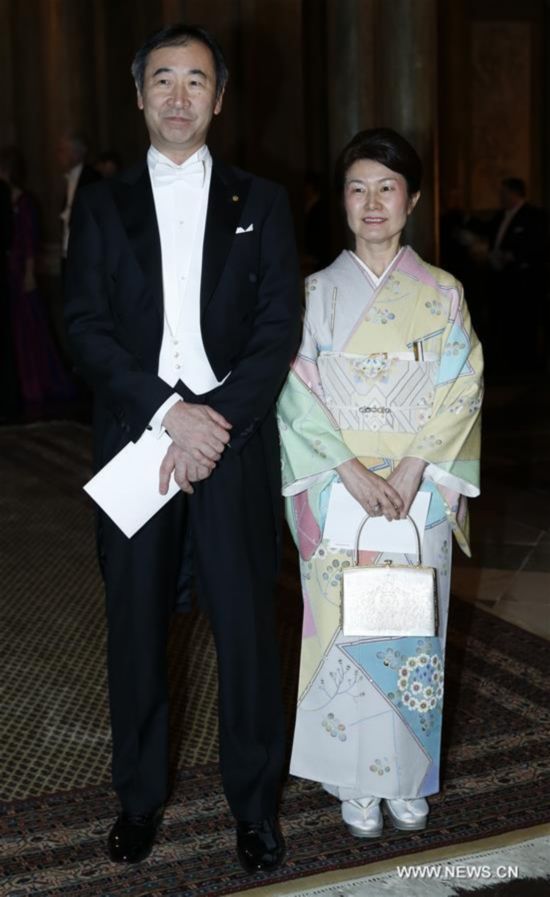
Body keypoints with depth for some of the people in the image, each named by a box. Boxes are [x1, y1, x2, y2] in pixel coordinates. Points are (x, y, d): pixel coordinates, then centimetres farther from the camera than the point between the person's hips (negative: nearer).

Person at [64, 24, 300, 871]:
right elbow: (86, 327, -1)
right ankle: (140, 796, 26)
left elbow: (279, 330, 0)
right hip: (136, 443, 1)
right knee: (137, 628, 9)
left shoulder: (262, 203, 9)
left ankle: (255, 803, 20)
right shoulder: (102, 204, 9)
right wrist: (171, 412, -14)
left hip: (235, 444, -1)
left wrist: (214, 424, -13)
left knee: (248, 631, 3)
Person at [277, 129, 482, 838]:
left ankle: (407, 777, 24)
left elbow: (461, 389, -3)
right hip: (336, 488, 0)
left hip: (418, 492, 0)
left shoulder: (442, 293, 4)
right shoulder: (317, 292, 3)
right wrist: (350, 469, -16)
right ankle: (356, 780, 20)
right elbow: (298, 392, -5)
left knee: (410, 630, 6)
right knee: (345, 628, 3)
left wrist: (411, 468, -16)